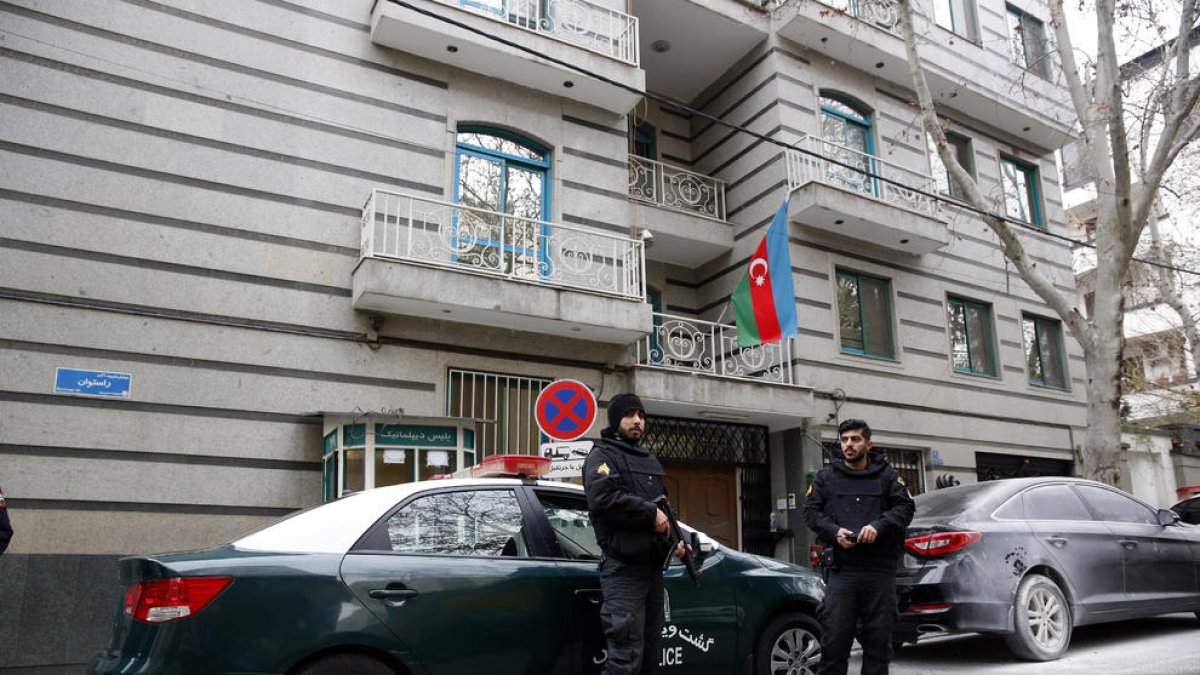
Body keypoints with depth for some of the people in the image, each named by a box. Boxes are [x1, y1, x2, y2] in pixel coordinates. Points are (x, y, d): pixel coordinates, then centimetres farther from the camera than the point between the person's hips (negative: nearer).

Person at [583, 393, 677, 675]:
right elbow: (602, 498, -22)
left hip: (652, 566, 8)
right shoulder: (602, 455, -4)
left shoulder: (650, 459, 22)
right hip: (623, 569, -8)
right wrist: (650, 513, -17)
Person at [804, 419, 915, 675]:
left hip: (880, 571, 0)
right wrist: (834, 532, -11)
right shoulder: (826, 476, 13)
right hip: (842, 570, 0)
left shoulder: (887, 475, 11)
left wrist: (878, 525, -15)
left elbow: (906, 507, 2)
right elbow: (811, 510, 8)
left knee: (878, 639, 8)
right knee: (834, 639, -2)